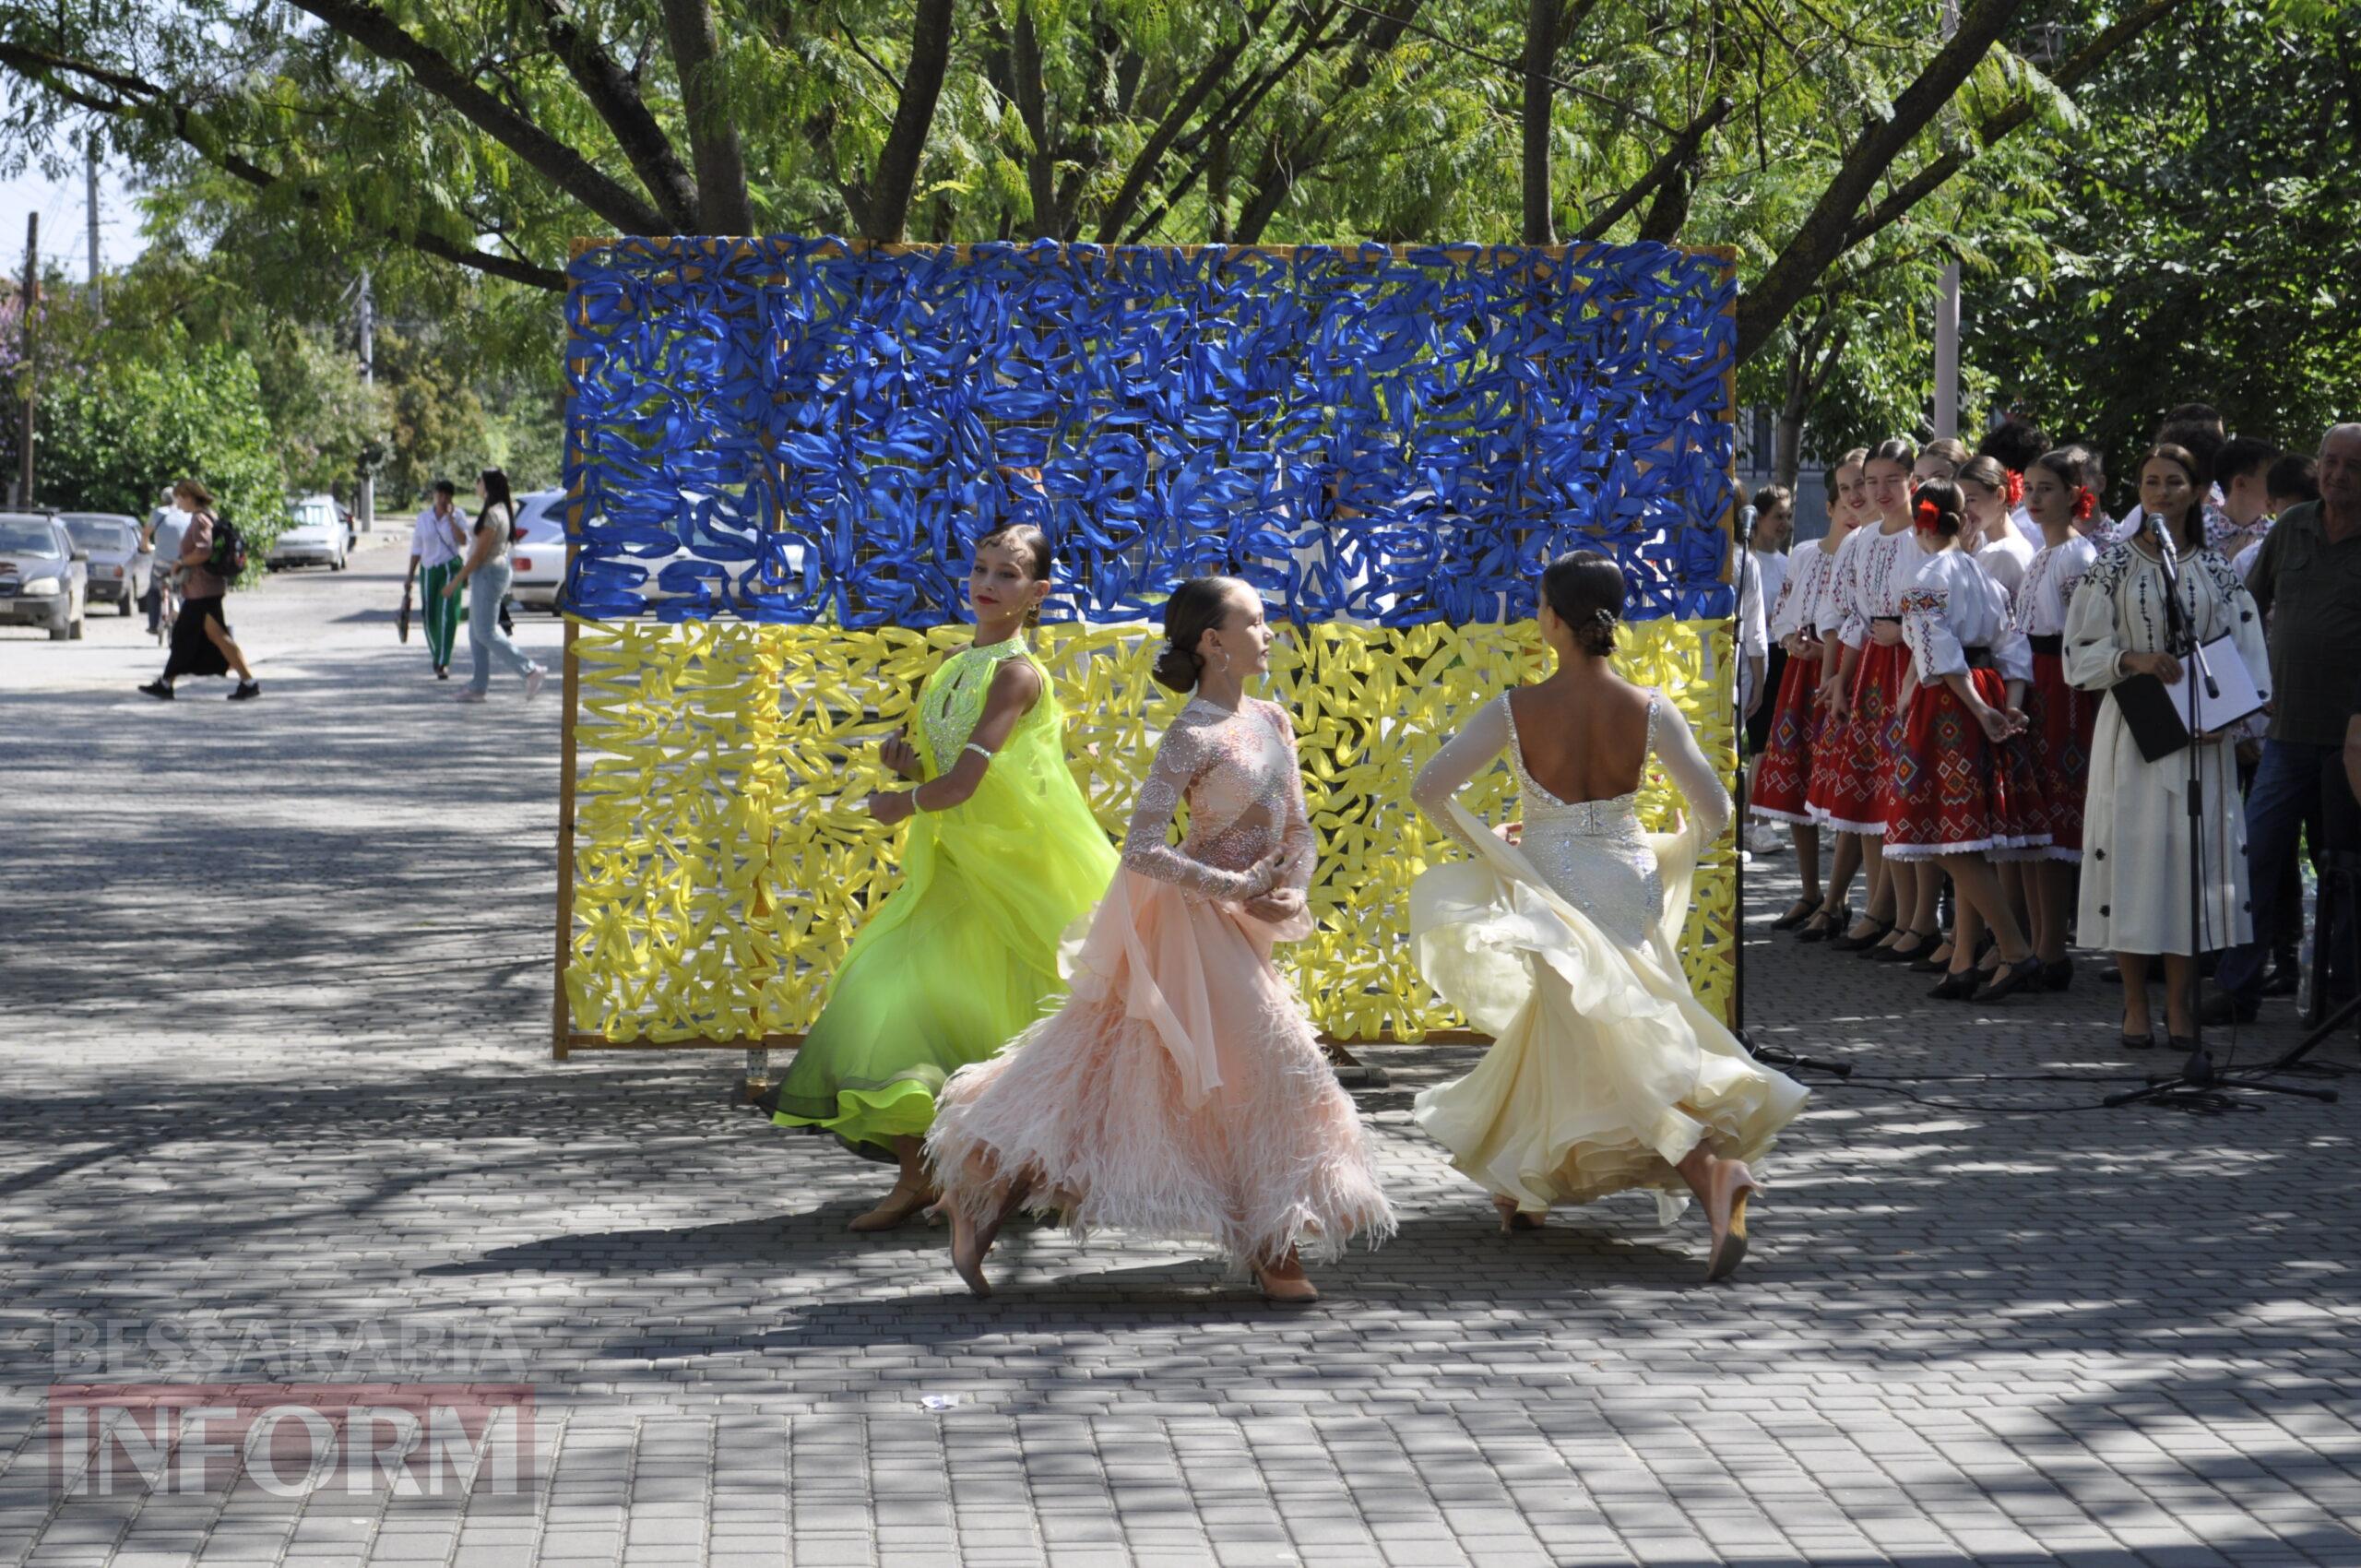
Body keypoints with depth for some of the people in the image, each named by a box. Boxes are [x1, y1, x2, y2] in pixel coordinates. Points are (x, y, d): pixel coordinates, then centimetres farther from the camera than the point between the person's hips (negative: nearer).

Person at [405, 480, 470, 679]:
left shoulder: (457, 516, 0)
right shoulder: (423, 518, 5)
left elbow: (463, 541, -15)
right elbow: (416, 548, 10)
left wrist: (450, 517, -15)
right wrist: (410, 575, 9)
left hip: (451, 569, -3)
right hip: (429, 570, 3)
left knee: (447, 615, -14)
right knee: (430, 616, 6)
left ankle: (442, 663, -14)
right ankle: (436, 654, 32)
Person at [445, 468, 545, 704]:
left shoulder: (492, 514, -18)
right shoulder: (504, 510, 12)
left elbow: (480, 554, -20)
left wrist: (455, 582, -14)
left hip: (488, 574, -10)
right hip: (492, 572, 10)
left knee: (486, 633, -7)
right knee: (477, 633, 13)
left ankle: (531, 671, -10)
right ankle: (479, 686, 14)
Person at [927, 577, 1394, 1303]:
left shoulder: (1272, 721, 8)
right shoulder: (1193, 736, -16)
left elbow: (1298, 828, 12)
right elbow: (1142, 848, -21)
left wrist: (1293, 894, -7)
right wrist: (1232, 887, -22)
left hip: (1240, 925, 8)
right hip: (1196, 921, -8)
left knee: (1114, 1067, 9)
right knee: (1271, 1069, -4)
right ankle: (1273, 1249, 8)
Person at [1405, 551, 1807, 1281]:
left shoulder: (1517, 711, -13)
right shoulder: (1650, 709, -8)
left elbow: (1429, 788, -11)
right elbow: (1713, 810, -7)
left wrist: (1486, 850, 5)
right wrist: (1672, 856, 14)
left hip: (1549, 884, -4)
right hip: (1630, 885, 4)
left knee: (1599, 1045, 0)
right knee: (1548, 1033, 20)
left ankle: (1711, 1168, -16)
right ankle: (1520, 1187, 29)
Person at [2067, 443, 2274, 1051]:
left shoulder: (2217, 571, 7)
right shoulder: (2113, 565, 4)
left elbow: (2245, 653, 6)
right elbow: (2081, 651, 2)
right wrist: (2132, 660, -16)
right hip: (2131, 729, -1)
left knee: (2192, 858, -1)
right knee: (2130, 854, -3)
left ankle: (2180, 1005, 7)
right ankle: (2136, 1006, 6)